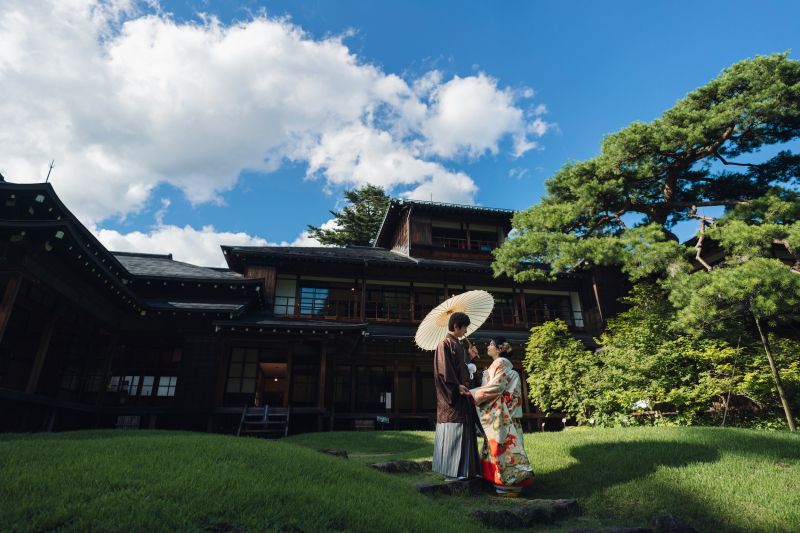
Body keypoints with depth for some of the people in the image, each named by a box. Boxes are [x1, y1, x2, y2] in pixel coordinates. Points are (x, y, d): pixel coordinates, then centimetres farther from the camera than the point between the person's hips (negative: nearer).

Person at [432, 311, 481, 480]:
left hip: (461, 393, 9)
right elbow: (444, 370, -17)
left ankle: (463, 469, 18)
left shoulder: (457, 345, 18)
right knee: (452, 432, -6)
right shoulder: (445, 344, -10)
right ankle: (452, 471, 1)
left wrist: (469, 357, 15)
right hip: (451, 395, -9)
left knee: (464, 431, 10)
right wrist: (457, 386, -23)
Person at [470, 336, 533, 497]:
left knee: (503, 443, -5)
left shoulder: (501, 364, -12)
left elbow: (496, 387, -20)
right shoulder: (496, 365, 17)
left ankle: (510, 484, 2)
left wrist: (473, 394, -19)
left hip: (501, 413, -9)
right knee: (496, 444, 11)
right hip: (495, 412, 9)